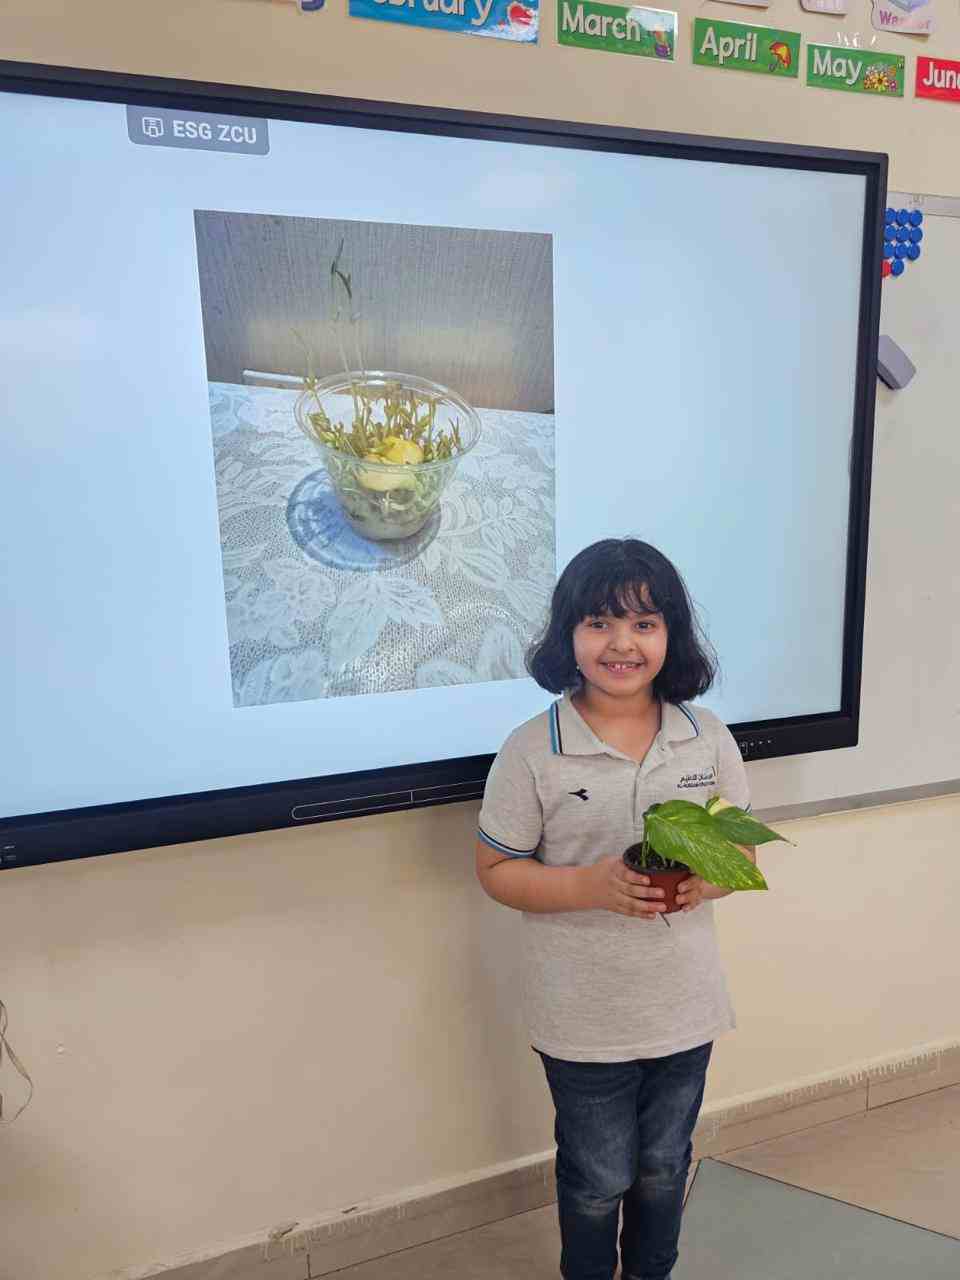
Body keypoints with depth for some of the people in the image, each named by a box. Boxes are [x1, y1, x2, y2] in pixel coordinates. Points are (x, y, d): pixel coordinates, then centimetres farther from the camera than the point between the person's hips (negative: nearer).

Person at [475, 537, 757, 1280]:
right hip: (585, 1019, -3)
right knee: (598, 1180, 20)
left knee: (664, 1168, 26)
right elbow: (497, 870, -10)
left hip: (684, 1008, 3)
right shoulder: (531, 752, -17)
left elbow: (742, 850, 3)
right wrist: (590, 887, -25)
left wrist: (705, 881, -19)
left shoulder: (709, 739, -7)